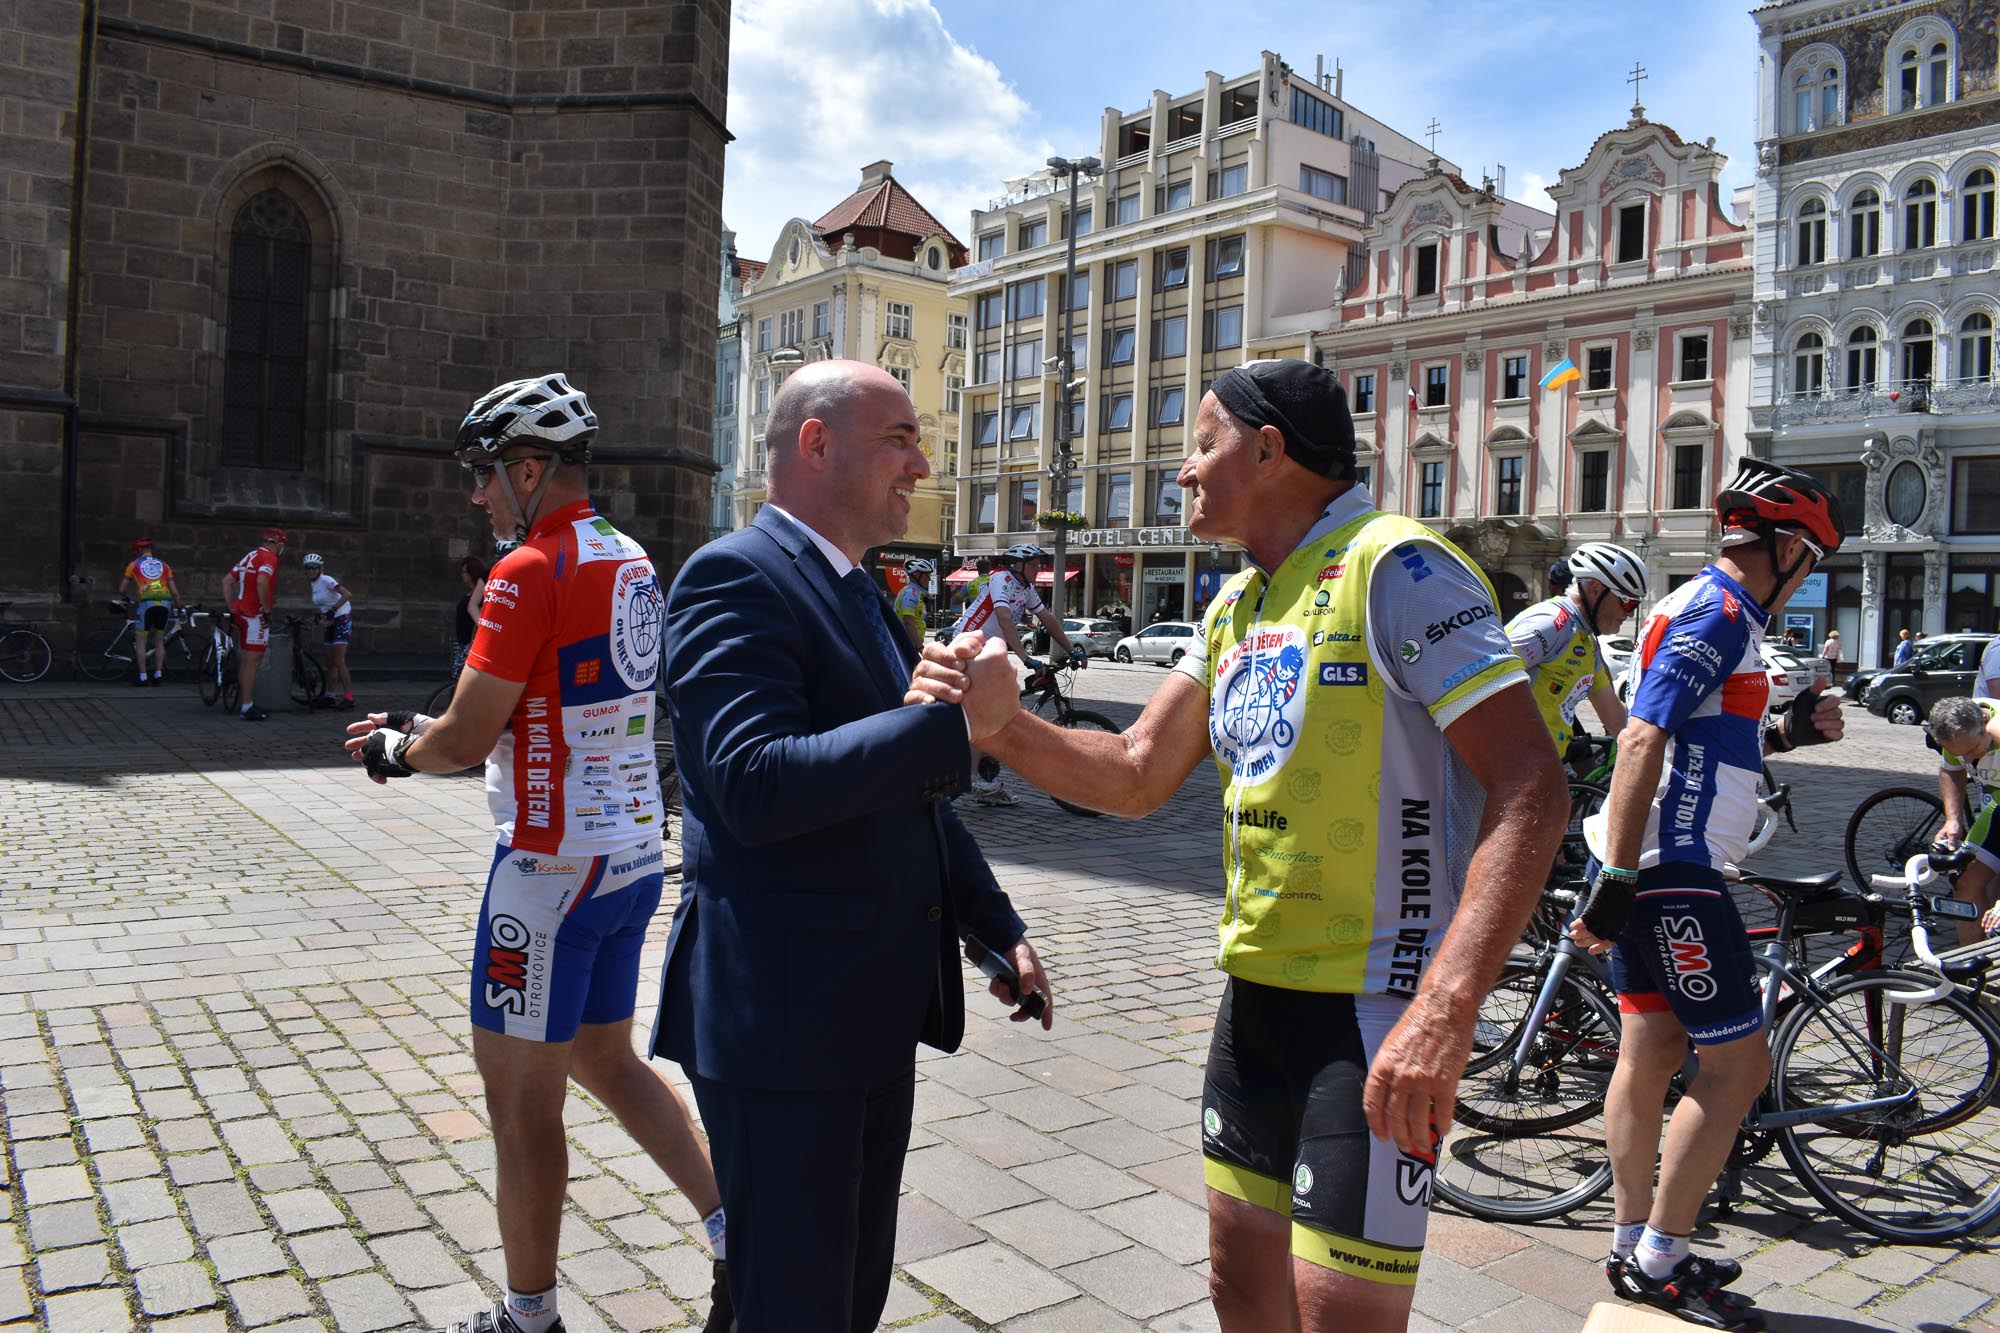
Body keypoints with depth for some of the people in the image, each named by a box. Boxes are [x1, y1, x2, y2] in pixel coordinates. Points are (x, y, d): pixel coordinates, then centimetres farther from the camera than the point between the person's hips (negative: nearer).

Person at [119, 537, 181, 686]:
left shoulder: (134, 564, 15)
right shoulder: (163, 565, 20)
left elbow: (121, 589, 14)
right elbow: (174, 591, 13)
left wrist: (125, 598, 35)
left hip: (146, 603, -3)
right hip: (165, 603, 3)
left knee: (142, 642, 7)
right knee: (159, 641, 15)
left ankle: (143, 677, 3)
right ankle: (158, 675, 13)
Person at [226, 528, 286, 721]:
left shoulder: (249, 556, 18)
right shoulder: (269, 558, -11)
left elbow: (227, 581, 18)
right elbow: (262, 582, -28)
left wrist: (232, 608, 17)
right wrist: (267, 610, -20)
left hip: (241, 613, 9)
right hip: (255, 615, -9)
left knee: (246, 661, 16)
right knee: (253, 661, -6)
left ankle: (243, 702, 22)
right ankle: (247, 707, -5)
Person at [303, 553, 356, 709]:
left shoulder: (326, 580, -14)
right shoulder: (314, 584, 12)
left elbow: (347, 594, -26)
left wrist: (332, 610, -29)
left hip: (342, 620, -9)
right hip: (332, 623, 9)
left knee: (339, 662, -12)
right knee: (330, 662, 10)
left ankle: (349, 697, -11)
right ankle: (329, 696, 16)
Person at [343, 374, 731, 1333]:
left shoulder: (530, 572, -17)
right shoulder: (631, 563, 10)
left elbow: (467, 737, -16)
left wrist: (396, 751, 6)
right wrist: (419, 732, 16)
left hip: (553, 864, -9)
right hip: (633, 853, 9)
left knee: (521, 1094, 6)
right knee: (602, 1056, 22)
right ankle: (734, 1235, 22)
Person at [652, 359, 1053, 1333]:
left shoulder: (861, 595, 15)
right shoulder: (733, 577, -14)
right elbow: (757, 784, -29)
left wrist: (997, 925, 16)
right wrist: (948, 720, -27)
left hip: (875, 1012, 9)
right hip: (780, 1017, -9)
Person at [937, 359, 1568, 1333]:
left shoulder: (1395, 568, -14)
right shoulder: (1236, 606, 12)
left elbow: (1530, 786, -22)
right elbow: (1135, 777, 9)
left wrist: (1445, 1008, -32)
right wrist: (1001, 724, -9)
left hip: (1375, 1014, -8)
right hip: (1256, 995, 8)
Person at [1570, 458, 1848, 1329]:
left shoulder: (1709, 611, 18)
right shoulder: (1718, 614, -14)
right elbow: (1643, 742, -24)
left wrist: (1784, 733, 11)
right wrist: (1615, 882, -27)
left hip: (1651, 869, 10)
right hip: (1670, 871, -10)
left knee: (1652, 1051, 14)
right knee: (1739, 1063, -3)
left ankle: (1635, 1250, 24)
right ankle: (1660, 1263, 7)